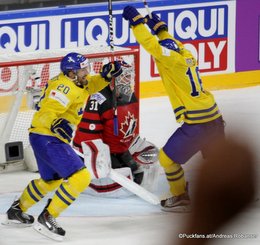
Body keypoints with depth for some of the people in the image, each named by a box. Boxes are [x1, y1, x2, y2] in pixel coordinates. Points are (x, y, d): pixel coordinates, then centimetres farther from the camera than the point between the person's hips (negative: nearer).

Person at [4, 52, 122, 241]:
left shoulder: (72, 82, 8)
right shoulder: (64, 88, -21)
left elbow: (89, 86, 22)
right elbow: (47, 112, -29)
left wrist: (105, 75, 4)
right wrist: (55, 124, -48)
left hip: (48, 138, 11)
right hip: (48, 139, -11)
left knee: (51, 180, 31)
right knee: (80, 177, -18)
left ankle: (17, 211, 46)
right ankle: (48, 218, -11)